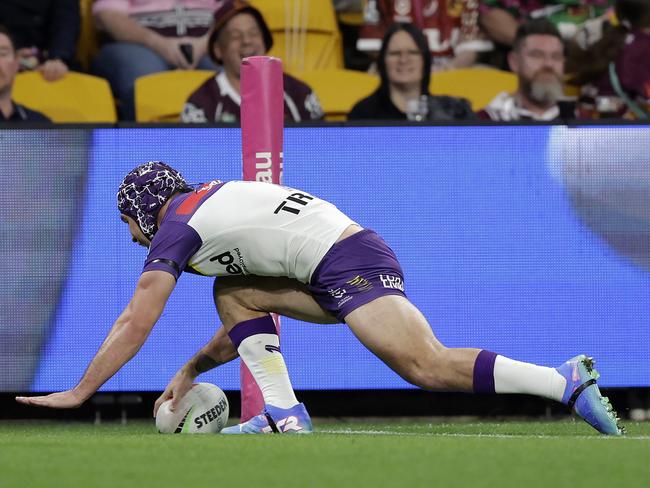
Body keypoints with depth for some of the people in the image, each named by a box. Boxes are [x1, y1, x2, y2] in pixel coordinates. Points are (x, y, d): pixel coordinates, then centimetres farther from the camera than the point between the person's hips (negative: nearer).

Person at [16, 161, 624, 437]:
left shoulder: (175, 227, 4)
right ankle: (285, 415, 2)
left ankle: (566, 382, -28)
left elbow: (135, 325, 3)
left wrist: (79, 392, 9)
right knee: (234, 293, 16)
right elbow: (246, 325, 36)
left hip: (351, 266, -9)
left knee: (429, 367, -21)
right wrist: (190, 372, 39)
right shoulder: (215, 202, 31)